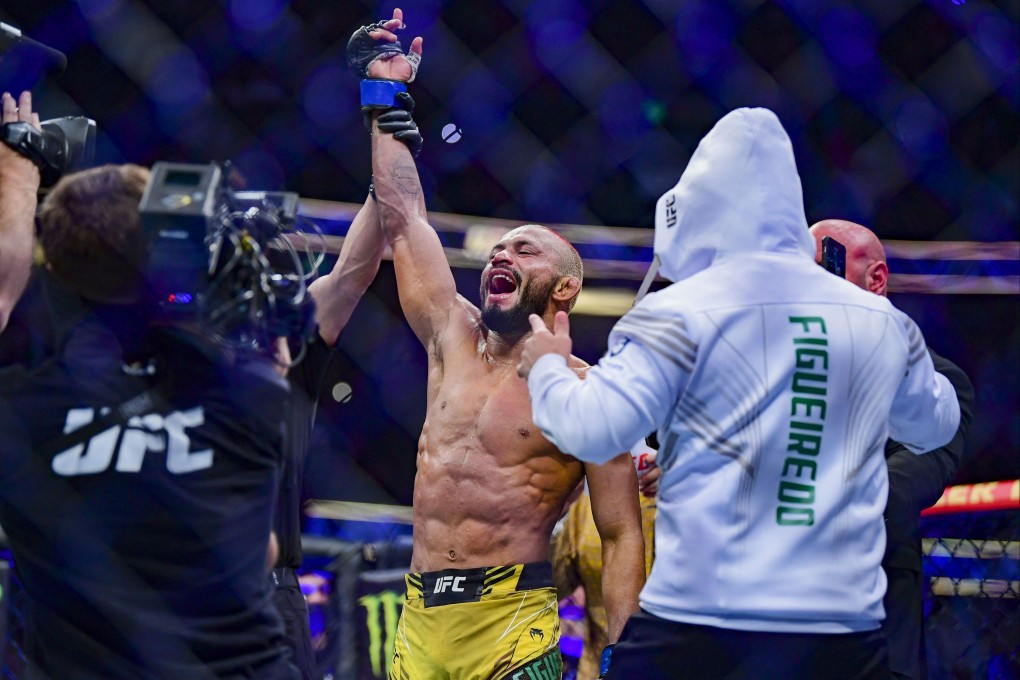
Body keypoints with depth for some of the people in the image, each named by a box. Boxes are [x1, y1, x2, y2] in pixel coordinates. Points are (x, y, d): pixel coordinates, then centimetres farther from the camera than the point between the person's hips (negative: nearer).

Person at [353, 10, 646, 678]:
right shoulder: (454, 339, 14)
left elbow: (622, 537, -4)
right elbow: (403, 219, 17)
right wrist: (388, 97, 18)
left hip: (512, 625, -5)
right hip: (419, 619, 5)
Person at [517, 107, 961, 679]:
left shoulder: (681, 312, -5)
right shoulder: (885, 321, 8)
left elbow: (590, 429, -9)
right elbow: (936, 423, 25)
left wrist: (546, 368, 11)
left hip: (696, 631, -3)